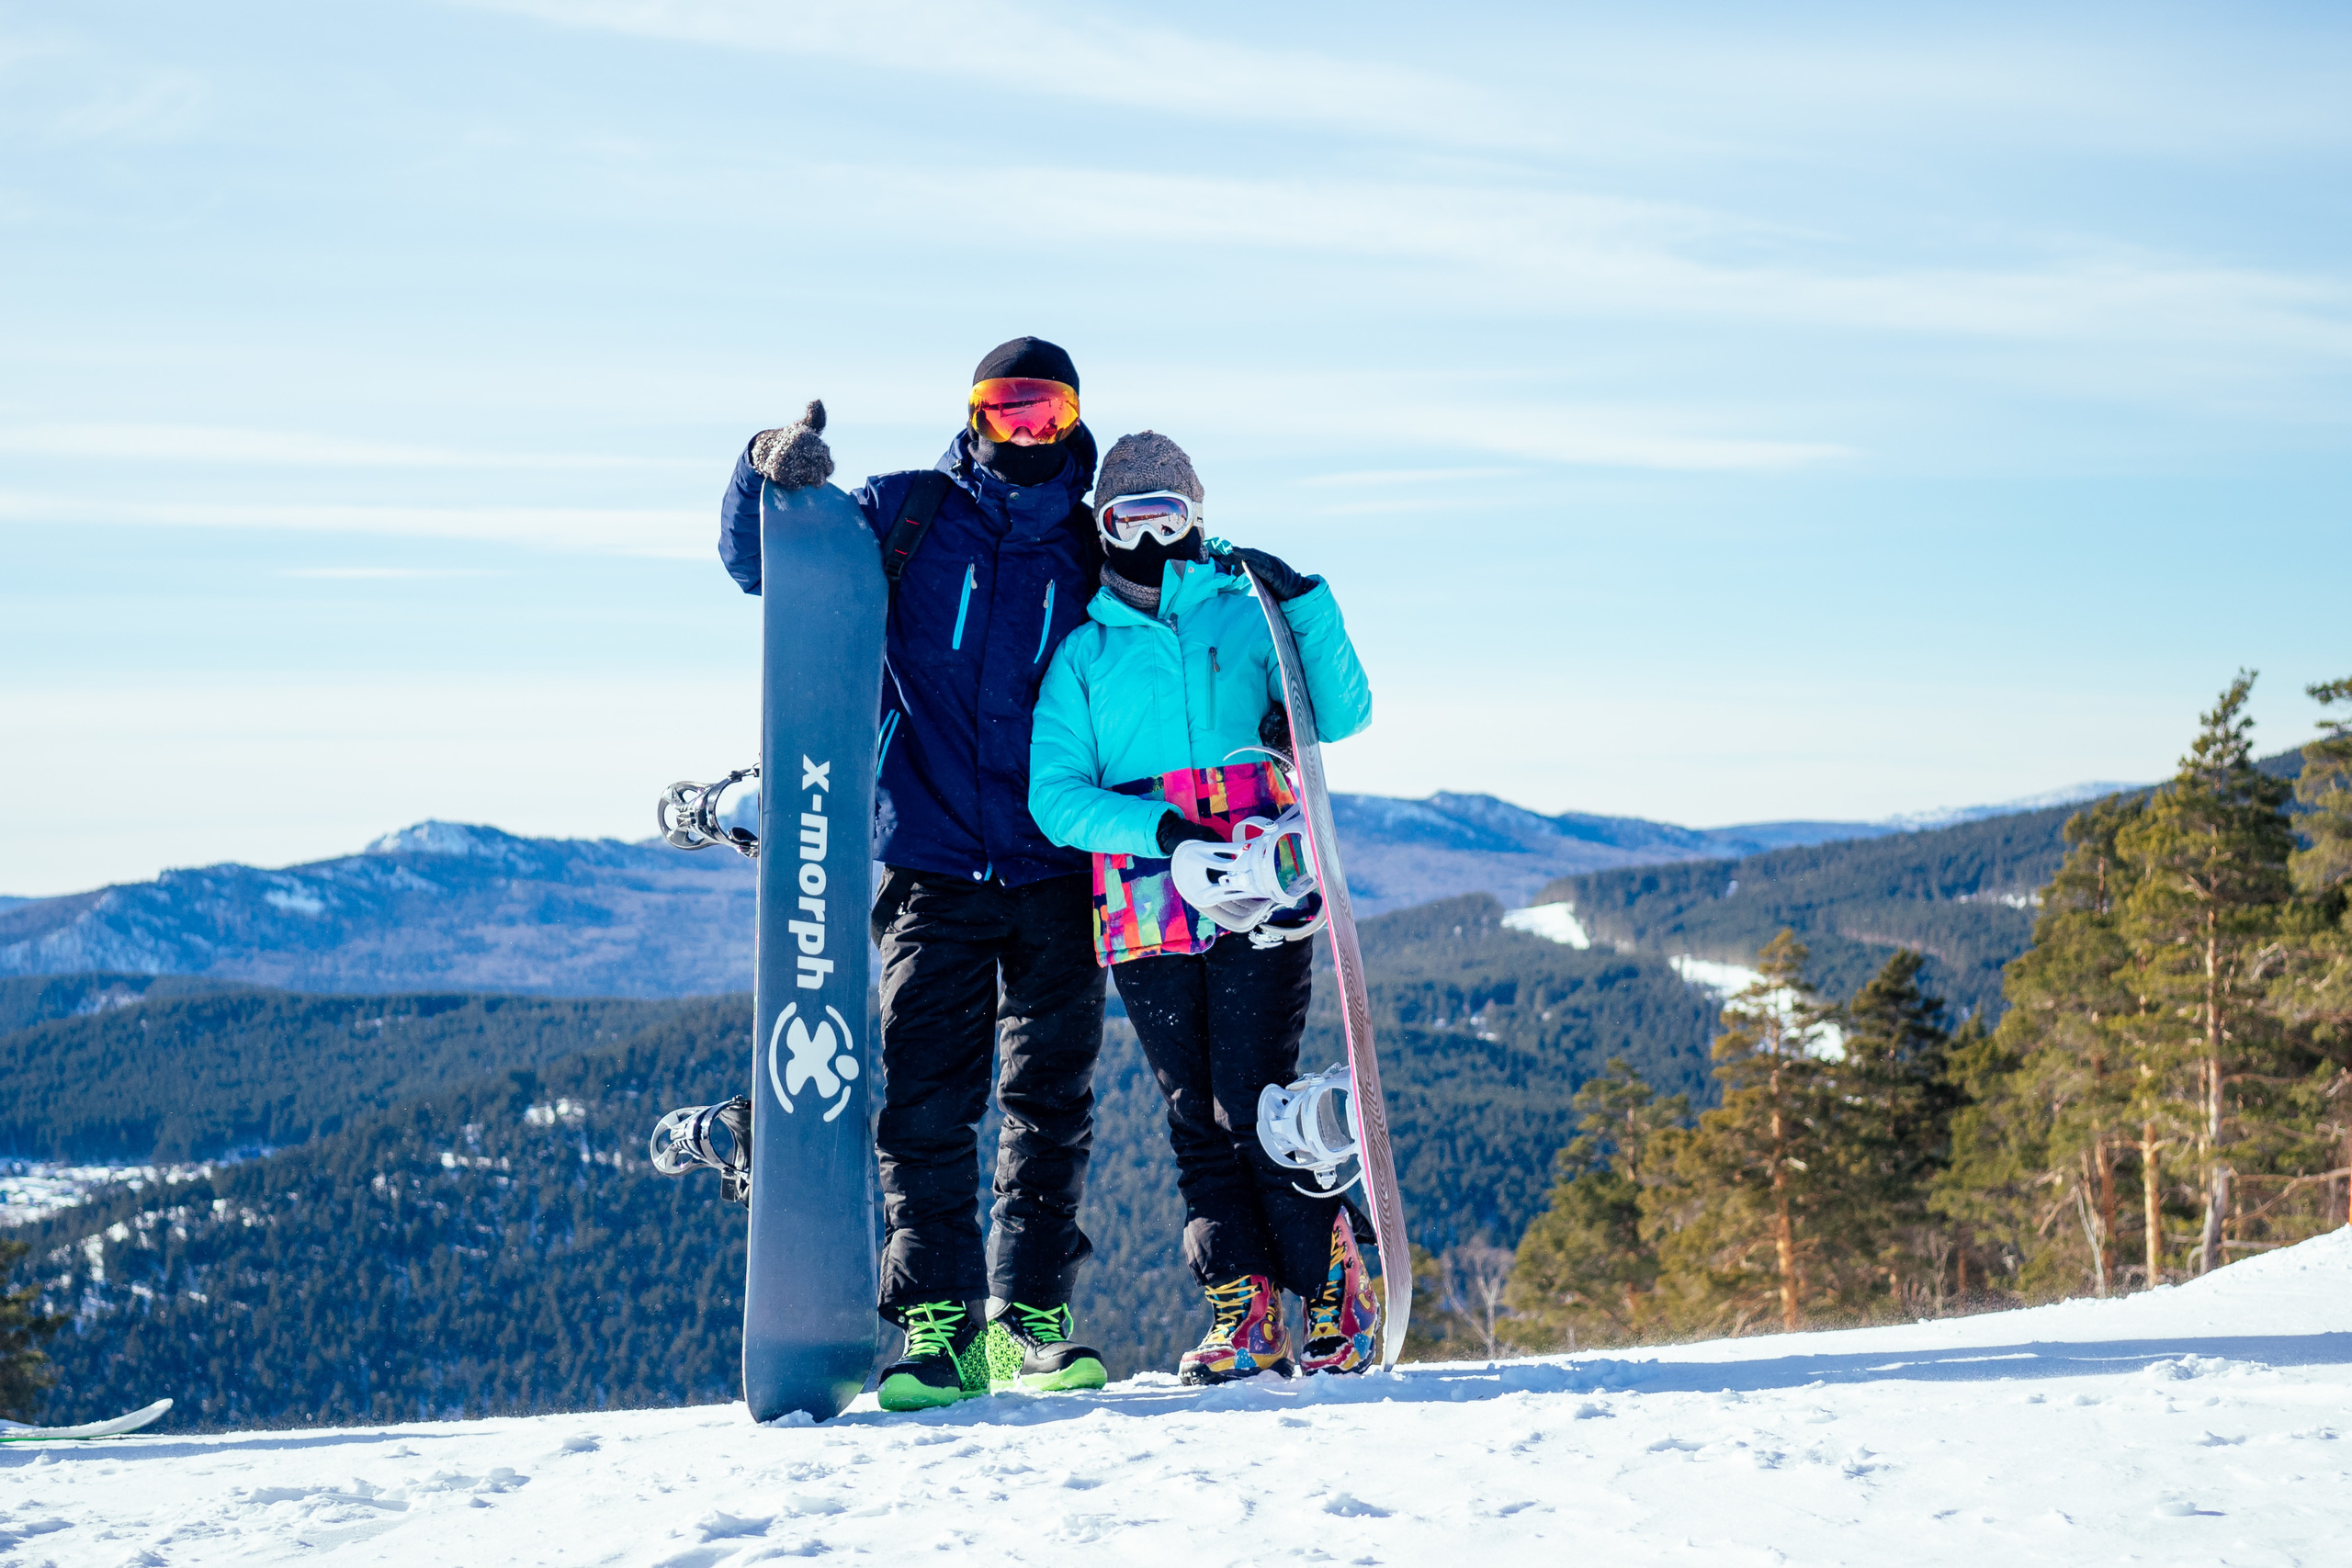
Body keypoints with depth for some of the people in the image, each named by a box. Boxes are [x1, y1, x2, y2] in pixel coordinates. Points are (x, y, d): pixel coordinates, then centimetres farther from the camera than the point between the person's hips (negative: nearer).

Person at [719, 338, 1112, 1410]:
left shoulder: (1091, 555, 9)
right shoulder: (903, 516, 5)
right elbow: (757, 560, 4)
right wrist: (770, 478, -16)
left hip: (1056, 873, 2)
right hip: (931, 868, -1)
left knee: (1051, 1100, 5)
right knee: (925, 1100, -6)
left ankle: (1032, 1313, 14)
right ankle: (938, 1325, -1)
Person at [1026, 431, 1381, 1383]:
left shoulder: (1248, 618, 13)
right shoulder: (1082, 655, 14)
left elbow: (1342, 717, 6)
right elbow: (1054, 792, 3)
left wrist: (1308, 607, -7)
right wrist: (1157, 828, -14)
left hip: (1261, 904, -2)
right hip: (1146, 912, 2)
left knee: (1254, 1109, -10)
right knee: (1197, 1121, 2)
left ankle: (1339, 1300, 0)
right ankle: (1244, 1317, 7)